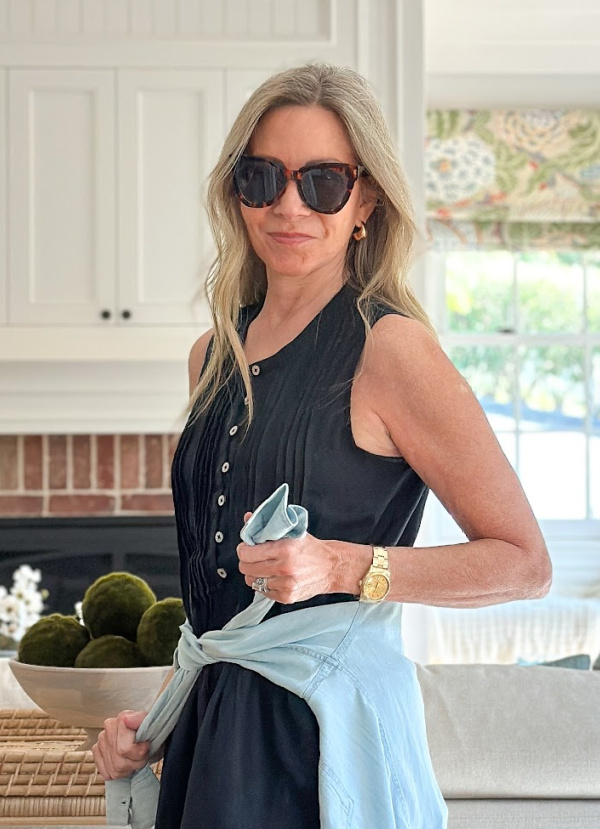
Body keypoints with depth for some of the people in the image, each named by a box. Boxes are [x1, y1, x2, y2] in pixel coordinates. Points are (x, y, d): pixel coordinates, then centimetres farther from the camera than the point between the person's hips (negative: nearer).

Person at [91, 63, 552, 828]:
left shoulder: (389, 347, -11)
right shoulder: (214, 355, 10)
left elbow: (524, 564, -10)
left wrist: (342, 567, -20)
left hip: (322, 731, -6)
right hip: (213, 726, 6)